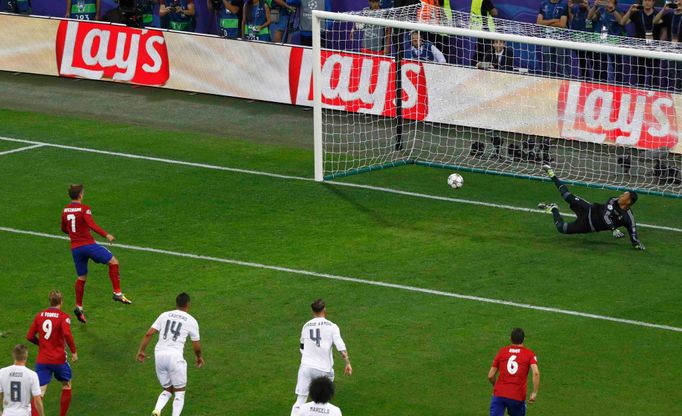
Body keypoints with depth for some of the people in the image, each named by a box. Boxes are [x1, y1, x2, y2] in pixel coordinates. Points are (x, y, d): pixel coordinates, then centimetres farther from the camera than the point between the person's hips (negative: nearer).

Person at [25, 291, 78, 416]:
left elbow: (30, 336, 6)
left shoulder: (39, 315, 5)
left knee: (39, 393, -2)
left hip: (42, 360, 2)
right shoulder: (63, 317, -7)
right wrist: (73, 352, -13)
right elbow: (67, 334, -23)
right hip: (59, 359, -2)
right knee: (66, 387, 22)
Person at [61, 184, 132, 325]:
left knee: (81, 277, 18)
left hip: (75, 248, 6)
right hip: (88, 244, -6)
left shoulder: (65, 210, 9)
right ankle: (117, 293, -5)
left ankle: (79, 307, 18)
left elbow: (64, 229, 21)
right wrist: (106, 235, -26)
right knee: (113, 261, 3)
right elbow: (92, 225, -25)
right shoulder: (84, 209, -10)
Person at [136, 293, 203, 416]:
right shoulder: (191, 321, 5)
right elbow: (196, 346, 11)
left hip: (159, 354, 4)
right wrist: (199, 357, 30)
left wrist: (141, 351, 11)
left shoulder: (164, 315, 14)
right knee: (179, 392, 10)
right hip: (175, 355, -4)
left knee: (167, 390, 18)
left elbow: (149, 334, 6)